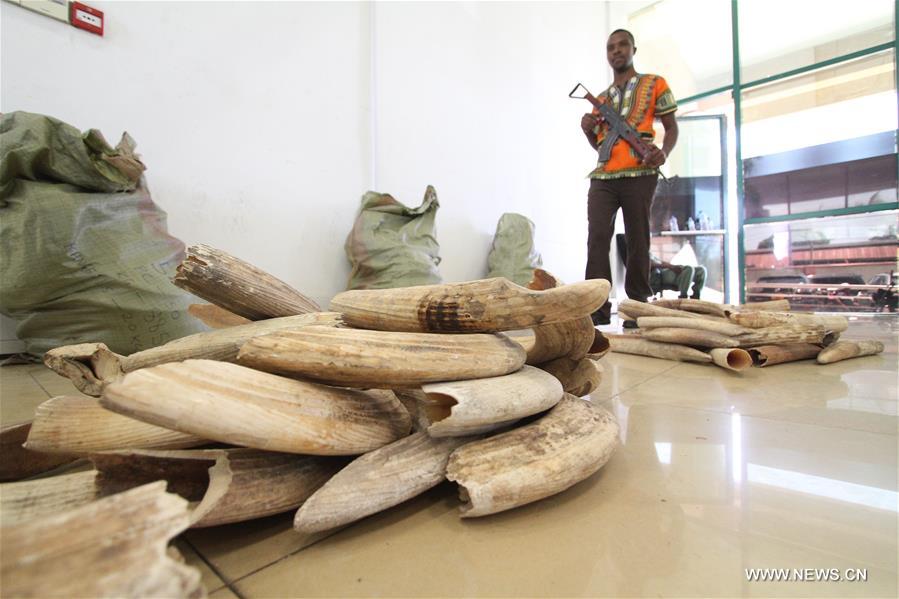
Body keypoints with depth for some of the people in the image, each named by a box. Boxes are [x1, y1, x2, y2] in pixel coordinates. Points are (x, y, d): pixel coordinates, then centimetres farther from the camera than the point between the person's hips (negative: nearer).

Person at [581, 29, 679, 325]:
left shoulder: (654, 84, 15)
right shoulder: (601, 98, 25)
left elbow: (671, 127, 11)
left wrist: (664, 151, -11)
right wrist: (587, 130, 6)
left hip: (639, 175, -3)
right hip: (602, 177, 3)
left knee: (637, 240, -3)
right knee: (597, 237, -11)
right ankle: (598, 308, -12)